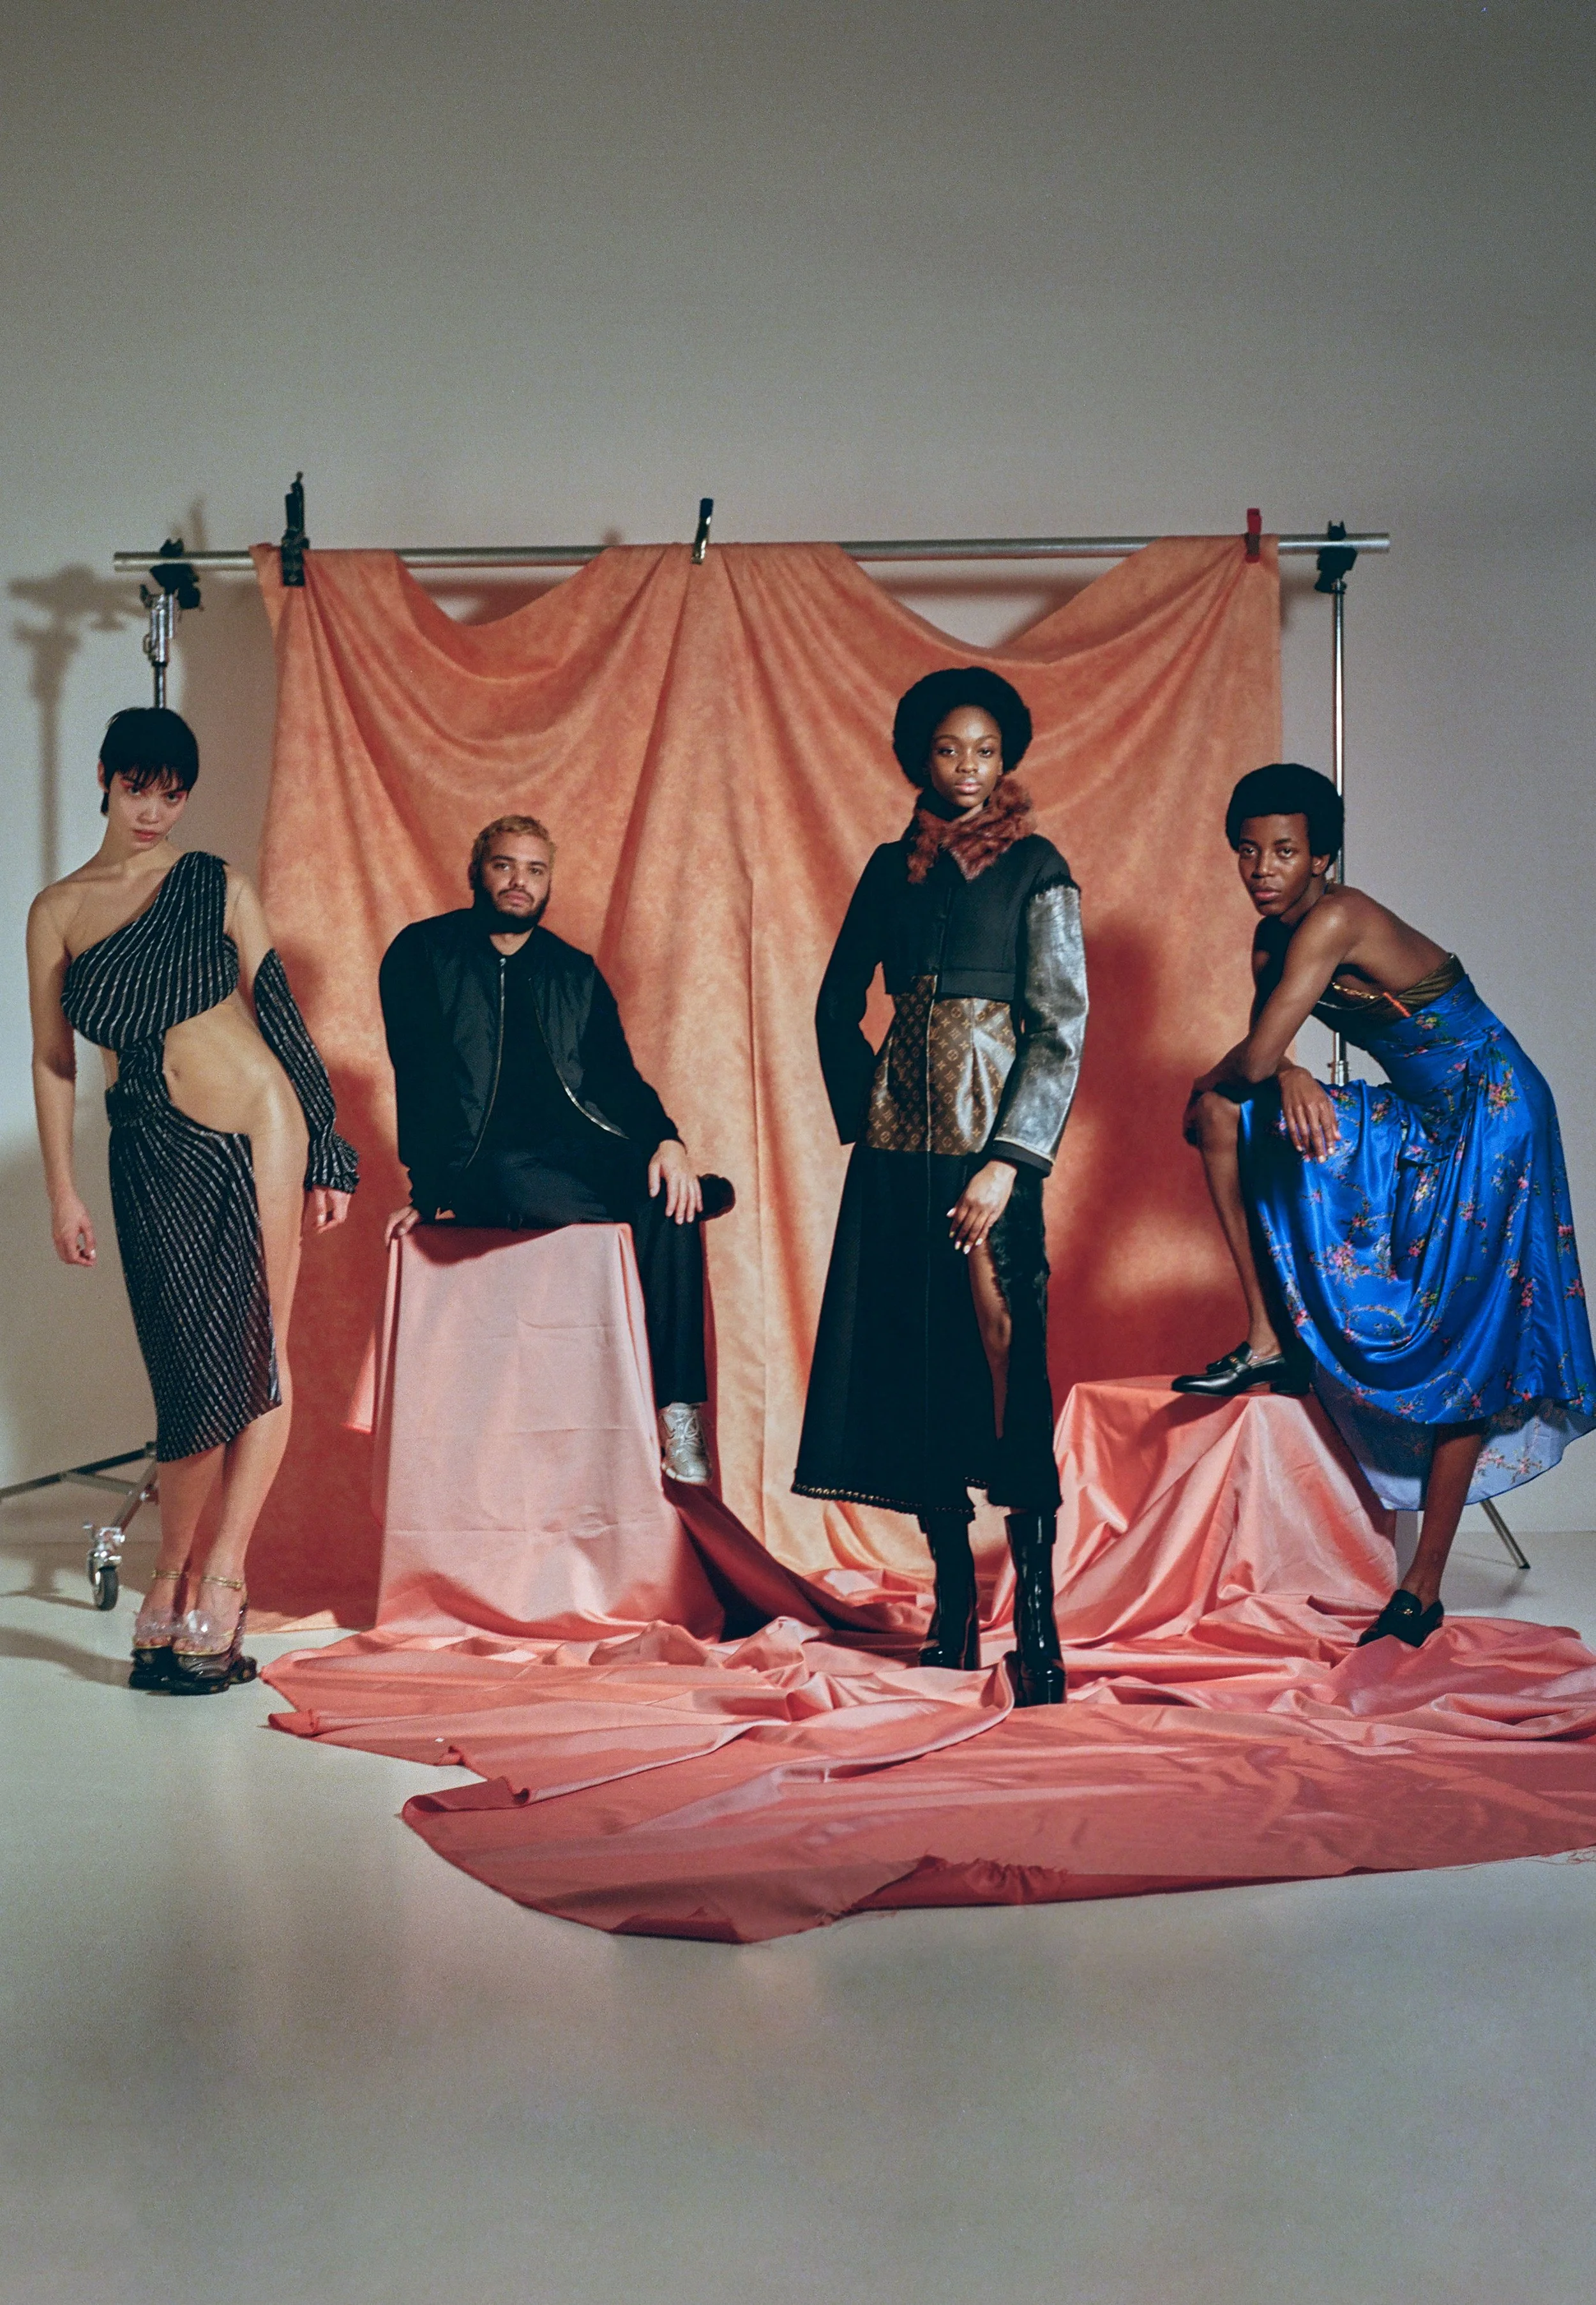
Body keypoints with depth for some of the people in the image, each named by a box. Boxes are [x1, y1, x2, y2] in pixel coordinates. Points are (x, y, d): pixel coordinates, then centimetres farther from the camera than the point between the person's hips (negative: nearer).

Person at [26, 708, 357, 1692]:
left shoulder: (221, 887, 5)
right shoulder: (58, 910, 8)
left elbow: (276, 1013, 5)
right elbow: (53, 1060, 10)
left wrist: (323, 1154, 2)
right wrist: (62, 1189, 6)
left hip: (255, 1127, 0)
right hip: (152, 1156, 1)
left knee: (258, 1360, -3)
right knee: (196, 1370, -2)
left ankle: (211, 1577, 6)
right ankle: (184, 1585, 12)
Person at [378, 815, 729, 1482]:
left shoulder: (575, 972, 19)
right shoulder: (422, 954, 7)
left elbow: (615, 1074, 10)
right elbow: (422, 1078, -1)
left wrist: (665, 1138, -10)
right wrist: (427, 1190, -11)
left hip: (579, 1149, 4)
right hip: (485, 1165, -4)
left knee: (669, 1200, -28)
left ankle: (678, 1417, -29)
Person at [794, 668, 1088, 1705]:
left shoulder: (1036, 869, 1)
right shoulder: (893, 867, 13)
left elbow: (1062, 1025, -6)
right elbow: (838, 1004, 22)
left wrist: (1010, 1160, -14)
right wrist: (860, 1109, 9)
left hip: (987, 1133, -4)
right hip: (898, 1140, 5)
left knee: (1004, 1358, -11)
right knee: (913, 1359, 4)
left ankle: (1038, 1621, -9)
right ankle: (954, 1604, 15)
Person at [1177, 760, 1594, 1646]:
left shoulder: (1335, 919, -24)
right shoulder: (1274, 934, 3)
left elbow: (1253, 1059, -27)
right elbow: (1264, 1056, 4)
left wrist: (1208, 1085, -5)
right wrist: (1286, 1077, -19)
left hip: (1487, 1116, -9)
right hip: (1416, 1123, 9)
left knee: (1466, 1348, -5)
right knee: (1227, 1116, -1)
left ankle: (1424, 1591, -1)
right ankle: (1270, 1340, 2)